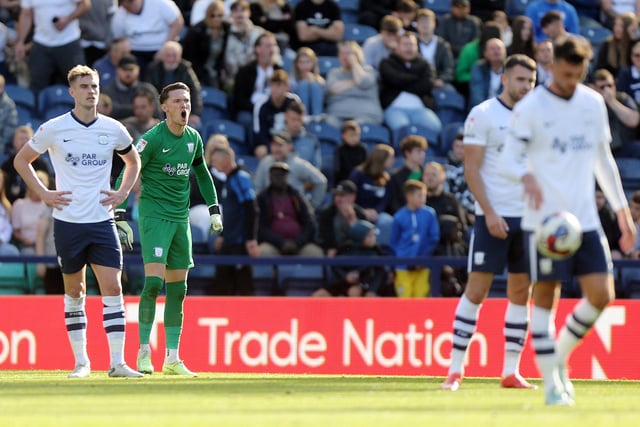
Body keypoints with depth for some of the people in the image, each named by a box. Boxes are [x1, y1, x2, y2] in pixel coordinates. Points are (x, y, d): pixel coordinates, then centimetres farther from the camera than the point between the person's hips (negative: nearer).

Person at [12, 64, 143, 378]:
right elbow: (21, 160, 9)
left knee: (112, 288, -8)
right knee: (74, 291, 6)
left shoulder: (113, 129, 3)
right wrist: (43, 194, 0)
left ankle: (117, 362, -7)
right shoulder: (53, 129, -3)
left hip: (102, 221, 1)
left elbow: (133, 162, 21)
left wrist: (122, 193, 7)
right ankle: (81, 361, 14)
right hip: (67, 221, -1)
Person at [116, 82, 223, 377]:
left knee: (178, 288, 6)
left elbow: (202, 174, 23)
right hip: (154, 216, -6)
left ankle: (172, 359, 10)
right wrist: (121, 217, -17)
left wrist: (214, 209, 18)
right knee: (154, 281, -16)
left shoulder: (193, 138, 8)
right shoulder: (152, 139, -11)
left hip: (181, 219, 6)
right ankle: (143, 351, -6)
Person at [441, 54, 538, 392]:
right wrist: (489, 212, -16)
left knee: (521, 292, 5)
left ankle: (511, 371, 9)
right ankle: (455, 369, -2)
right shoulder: (482, 115, -5)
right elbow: (471, 168, -8)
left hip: (529, 217, 5)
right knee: (476, 289, -6)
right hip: (494, 217, -5)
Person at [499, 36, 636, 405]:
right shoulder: (531, 107, -5)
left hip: (586, 219, 5)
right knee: (545, 298, -3)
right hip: (544, 219, -5)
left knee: (602, 295, -3)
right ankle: (551, 382, 4)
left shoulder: (594, 104, 11)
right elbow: (509, 159, -8)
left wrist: (622, 210, 17)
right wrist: (527, 176, -31)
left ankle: (560, 357, 18)